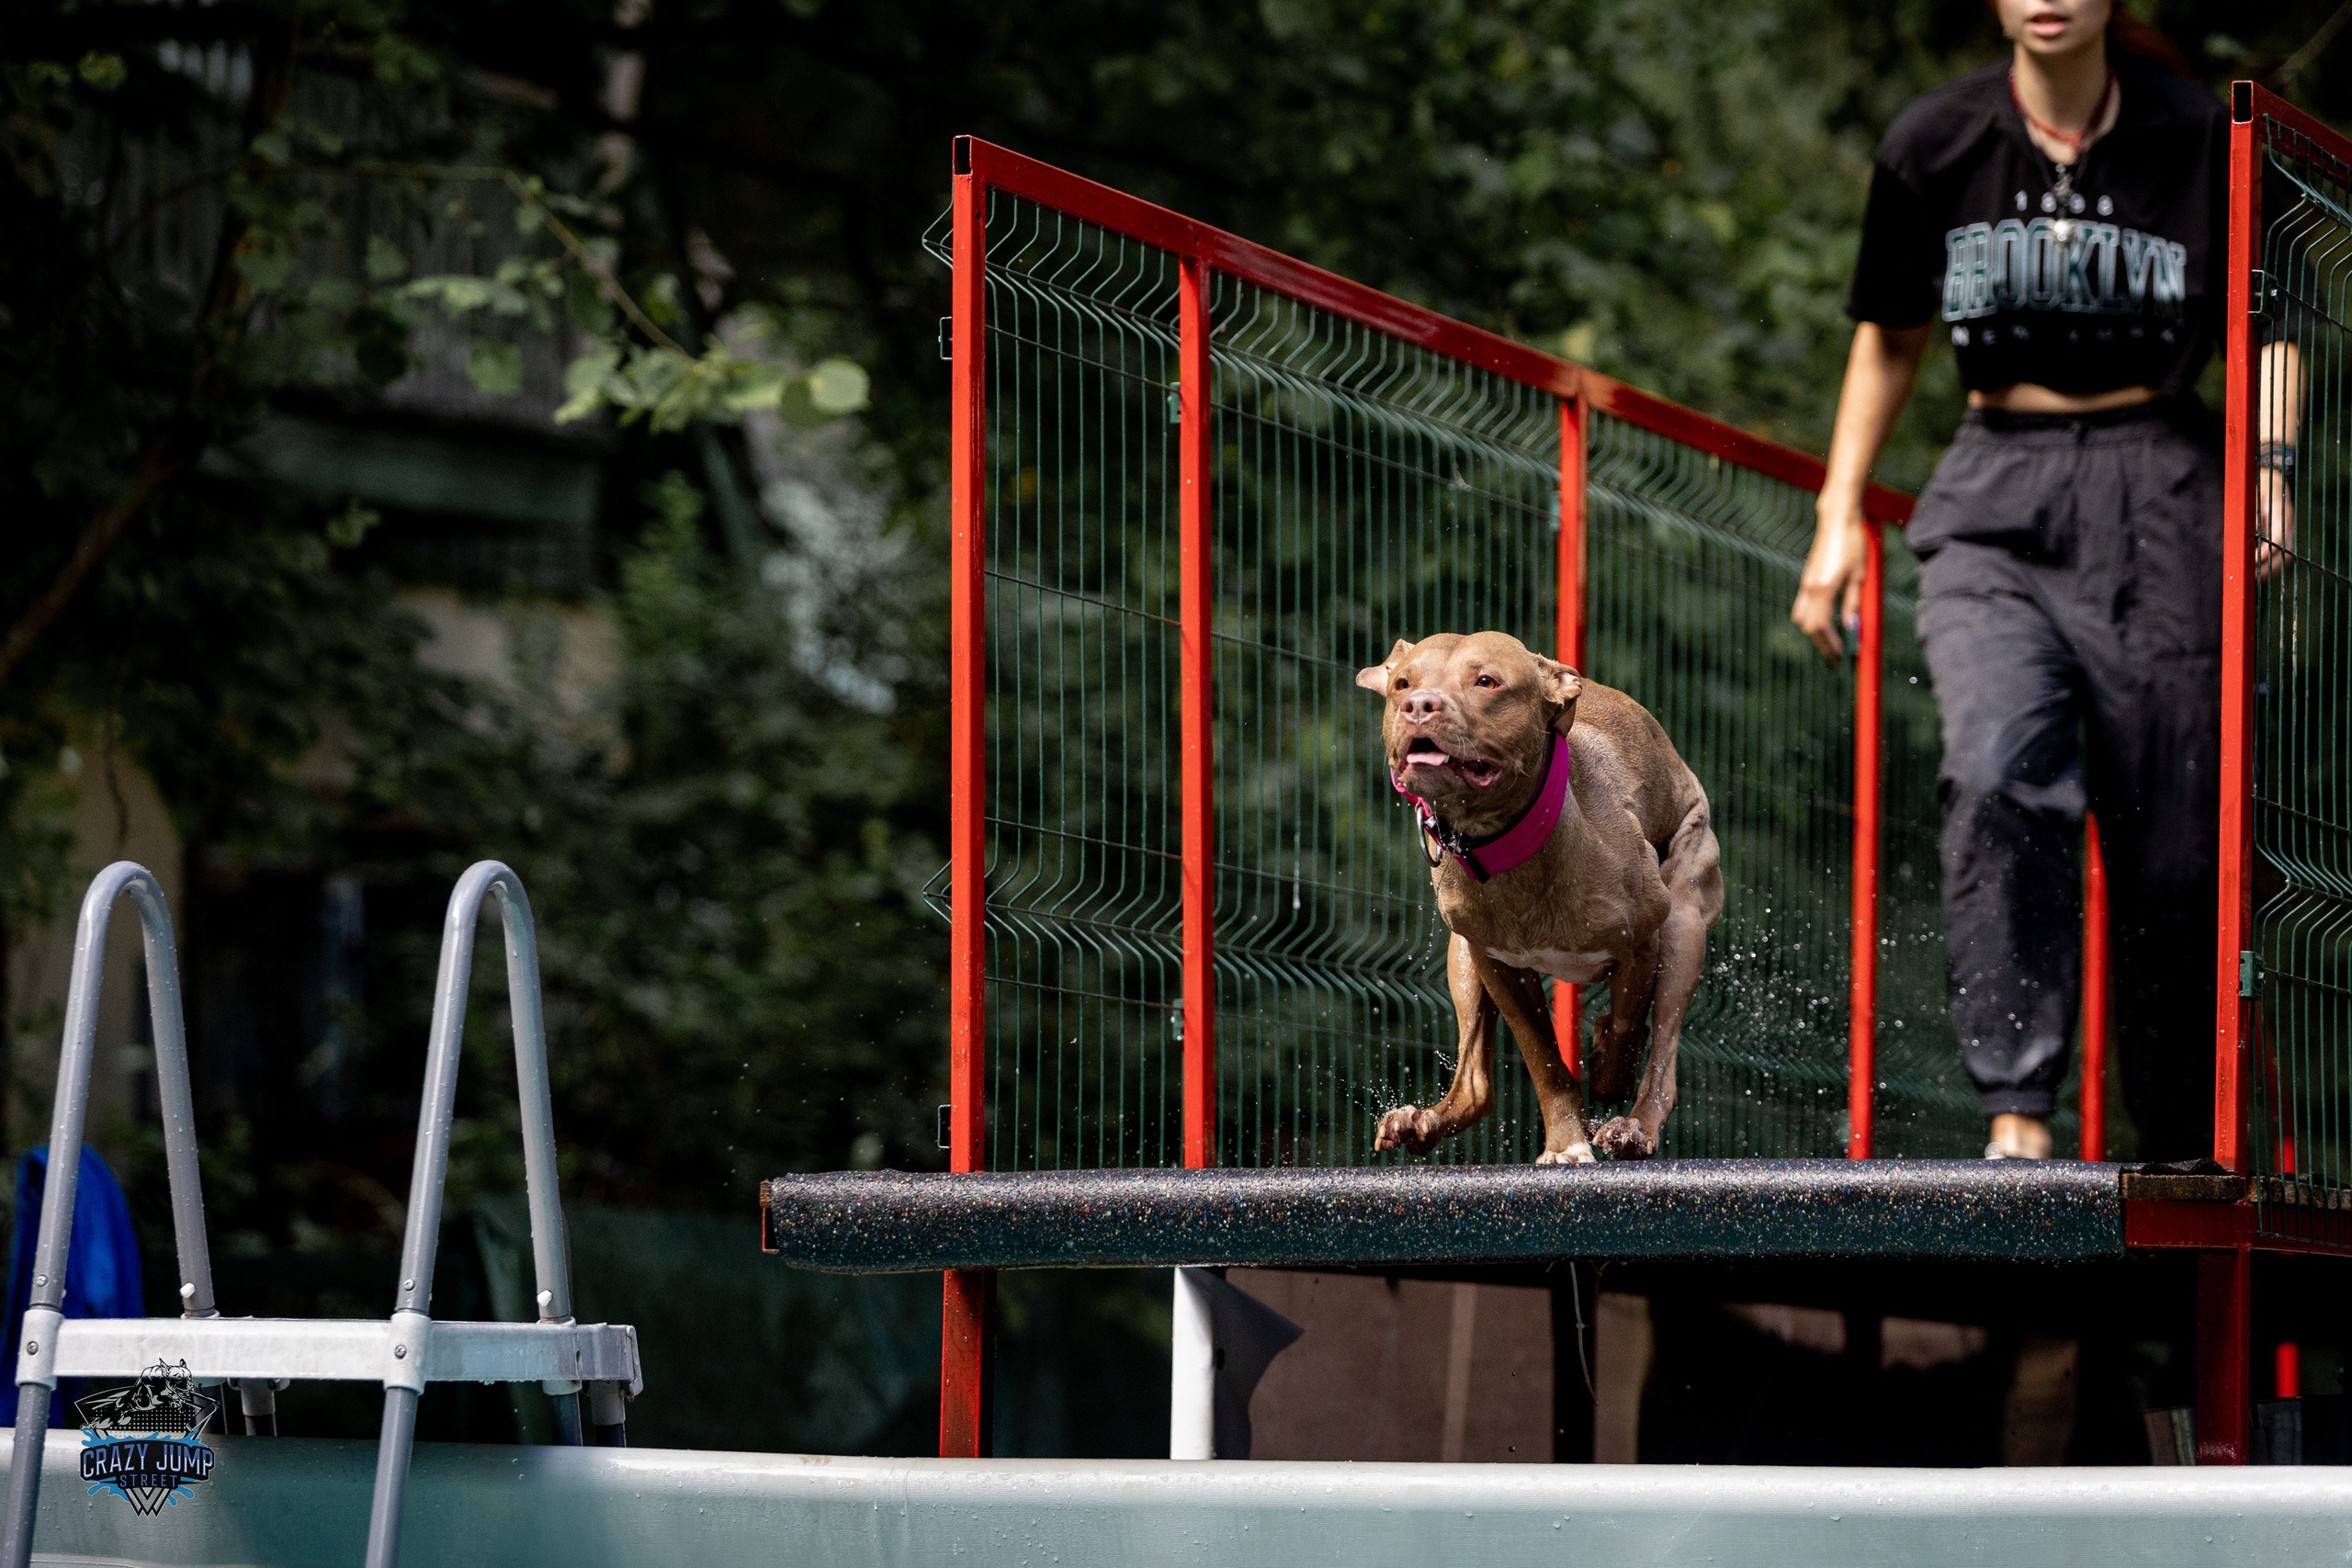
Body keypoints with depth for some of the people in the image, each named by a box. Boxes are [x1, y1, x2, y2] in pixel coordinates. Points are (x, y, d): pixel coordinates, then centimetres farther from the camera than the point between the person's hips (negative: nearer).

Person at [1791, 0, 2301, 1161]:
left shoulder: (2201, 137, 0)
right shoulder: (1932, 145, 3)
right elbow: (1888, 337, 16)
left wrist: (2268, 461, -3)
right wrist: (1839, 517, 11)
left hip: (2160, 497, 0)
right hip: (1995, 499, 1)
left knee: (2172, 846, -2)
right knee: (1999, 778, -25)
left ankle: (2181, 1153, 14)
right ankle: (2018, 1120, -26)